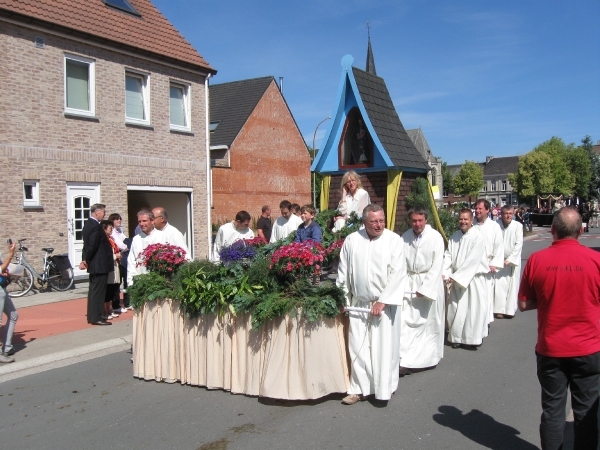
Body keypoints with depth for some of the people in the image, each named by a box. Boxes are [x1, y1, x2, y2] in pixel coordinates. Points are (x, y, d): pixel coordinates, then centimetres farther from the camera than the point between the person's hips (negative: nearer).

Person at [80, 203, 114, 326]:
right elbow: (92, 246, -22)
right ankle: (96, 318, 0)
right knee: (98, 291, -5)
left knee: (93, 291, 14)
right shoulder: (96, 226, -18)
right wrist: (86, 261, -8)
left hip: (94, 264, 10)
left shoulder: (88, 224, 14)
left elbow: (88, 245, 13)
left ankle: (91, 316, 21)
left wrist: (84, 260, 6)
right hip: (100, 264, -10)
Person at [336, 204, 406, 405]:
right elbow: (343, 272, 8)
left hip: (385, 304, -2)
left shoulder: (394, 240, -5)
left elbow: (397, 273, -10)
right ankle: (359, 388, 18)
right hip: (358, 303, 3)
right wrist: (342, 299, 8)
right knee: (358, 347, 6)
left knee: (384, 348, 2)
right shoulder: (351, 240, 2)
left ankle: (384, 389, 17)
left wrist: (383, 301, -13)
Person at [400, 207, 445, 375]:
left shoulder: (435, 237, -9)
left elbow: (437, 265, -10)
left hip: (430, 282, -2)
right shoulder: (405, 237, -2)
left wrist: (424, 288, -13)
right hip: (409, 283, 2)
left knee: (429, 322, 7)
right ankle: (406, 361, 2)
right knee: (406, 321, -3)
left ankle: (429, 358, 24)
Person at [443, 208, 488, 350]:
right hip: (457, 279, 5)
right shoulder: (454, 237, 5)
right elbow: (448, 256, 0)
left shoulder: (477, 237, -13)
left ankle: (471, 340, 13)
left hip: (473, 279, -5)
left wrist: (456, 276, -17)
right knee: (455, 309, 8)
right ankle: (457, 337, 21)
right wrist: (444, 273, -14)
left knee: (473, 309, 0)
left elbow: (472, 261, -17)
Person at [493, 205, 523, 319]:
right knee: (499, 285, -4)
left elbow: (519, 244, -8)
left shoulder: (518, 226, -8)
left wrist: (510, 259, -13)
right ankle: (499, 310, 4)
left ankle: (510, 310, 15)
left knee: (512, 286, 5)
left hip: (513, 260, 0)